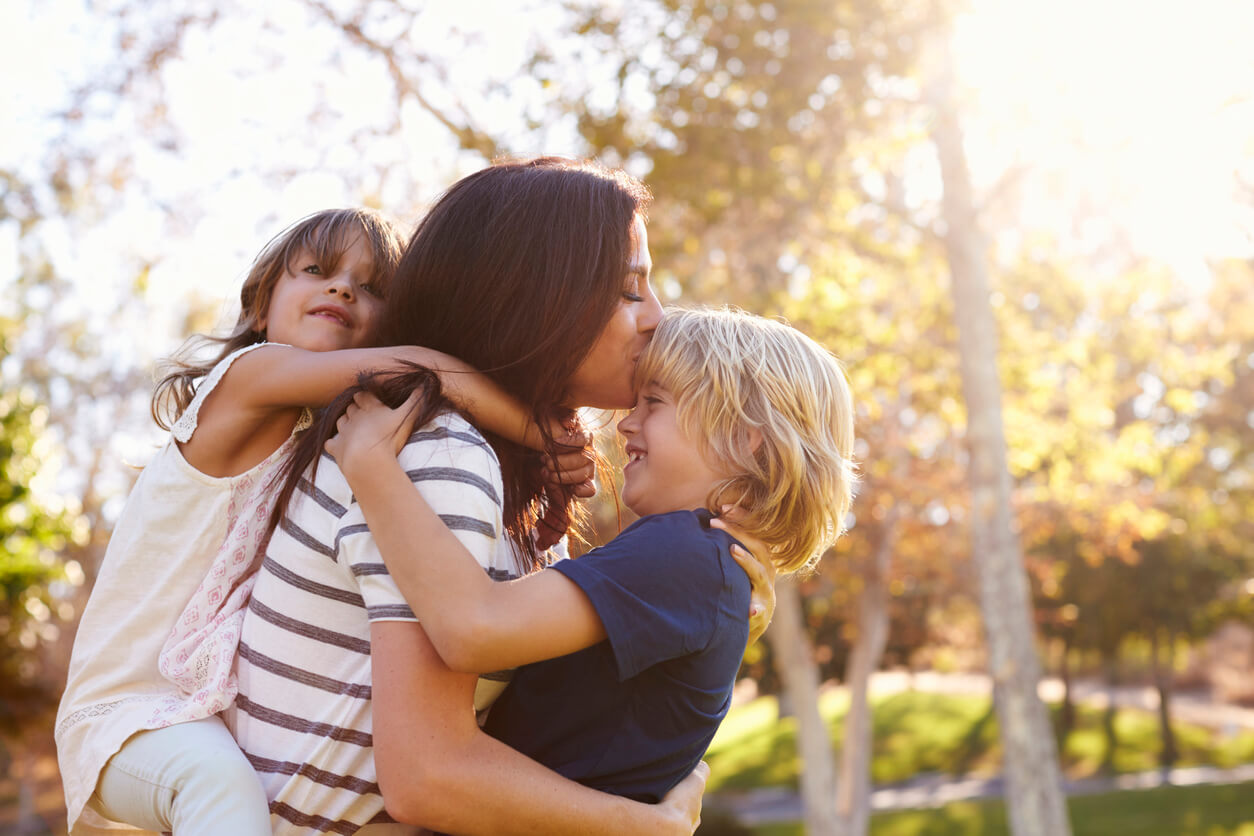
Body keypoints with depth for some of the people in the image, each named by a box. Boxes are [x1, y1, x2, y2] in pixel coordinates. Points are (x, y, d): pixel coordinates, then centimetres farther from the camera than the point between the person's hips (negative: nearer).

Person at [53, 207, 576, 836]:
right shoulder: (249, 374, -15)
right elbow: (409, 366, -30)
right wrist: (547, 436, -25)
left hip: (243, 708, 8)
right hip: (130, 708, -7)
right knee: (219, 777, -35)